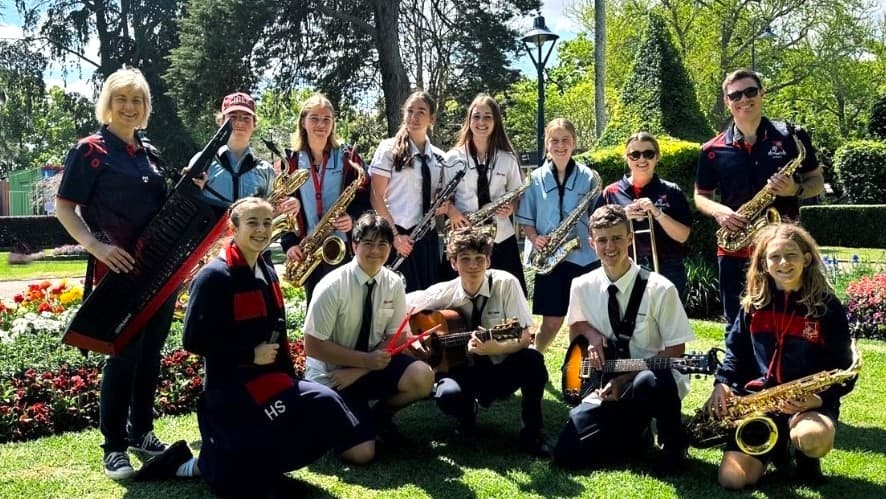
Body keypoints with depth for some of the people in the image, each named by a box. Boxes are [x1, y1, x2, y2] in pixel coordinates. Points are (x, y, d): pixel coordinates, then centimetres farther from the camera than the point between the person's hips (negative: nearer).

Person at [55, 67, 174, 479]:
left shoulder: (151, 153, 14)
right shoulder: (91, 150, -5)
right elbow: (64, 207, -8)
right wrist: (95, 245, -21)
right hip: (119, 266, -6)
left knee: (151, 351, 11)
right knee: (125, 352, -5)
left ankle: (141, 432, 25)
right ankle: (114, 446, 6)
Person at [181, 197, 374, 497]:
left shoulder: (267, 273, 12)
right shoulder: (214, 276, -13)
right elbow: (194, 340, -16)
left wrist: (289, 379, 8)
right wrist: (250, 354, -17)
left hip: (269, 378, 8)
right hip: (232, 387, -8)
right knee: (322, 404, -21)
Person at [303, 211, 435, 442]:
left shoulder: (394, 284, -6)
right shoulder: (332, 286, -19)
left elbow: (397, 339, -3)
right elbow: (313, 346, -18)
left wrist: (357, 371, -16)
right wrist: (366, 360, -23)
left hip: (373, 363, 4)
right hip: (331, 375, -4)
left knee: (422, 378, -24)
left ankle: (380, 416, 6)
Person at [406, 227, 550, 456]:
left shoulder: (506, 283, -12)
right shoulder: (442, 293, -8)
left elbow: (524, 339, -15)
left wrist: (496, 348, -34)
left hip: (501, 370, 0)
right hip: (463, 370, 1)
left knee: (532, 360, -33)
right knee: (448, 396, -34)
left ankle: (531, 433, -10)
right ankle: (467, 415, 7)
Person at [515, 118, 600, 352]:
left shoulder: (588, 177, 3)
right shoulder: (536, 178, 5)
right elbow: (526, 220, 7)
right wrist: (535, 239, -12)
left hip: (583, 256, 0)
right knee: (552, 320, 3)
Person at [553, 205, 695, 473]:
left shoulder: (659, 289, -12)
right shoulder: (582, 287, 1)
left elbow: (675, 350, -9)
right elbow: (576, 326, 20)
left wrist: (625, 378, -18)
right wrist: (592, 335, -5)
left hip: (654, 377, -4)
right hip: (608, 384, 4)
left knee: (647, 382, -42)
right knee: (566, 453, -12)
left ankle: (673, 443, -8)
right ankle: (634, 435, 16)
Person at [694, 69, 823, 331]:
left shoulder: (791, 137, 1)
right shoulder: (713, 150, 4)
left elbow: (817, 181, 9)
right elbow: (701, 196, 13)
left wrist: (796, 189, -13)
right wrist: (718, 211, -9)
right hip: (734, 249, 2)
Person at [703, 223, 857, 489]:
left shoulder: (827, 307, -5)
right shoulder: (753, 303, 5)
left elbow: (843, 371, -3)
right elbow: (736, 350, 14)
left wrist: (818, 399, -20)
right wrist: (722, 383, -4)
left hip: (810, 402, -2)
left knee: (813, 440, -39)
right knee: (731, 480, -14)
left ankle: (805, 457, 2)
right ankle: (777, 446, 20)